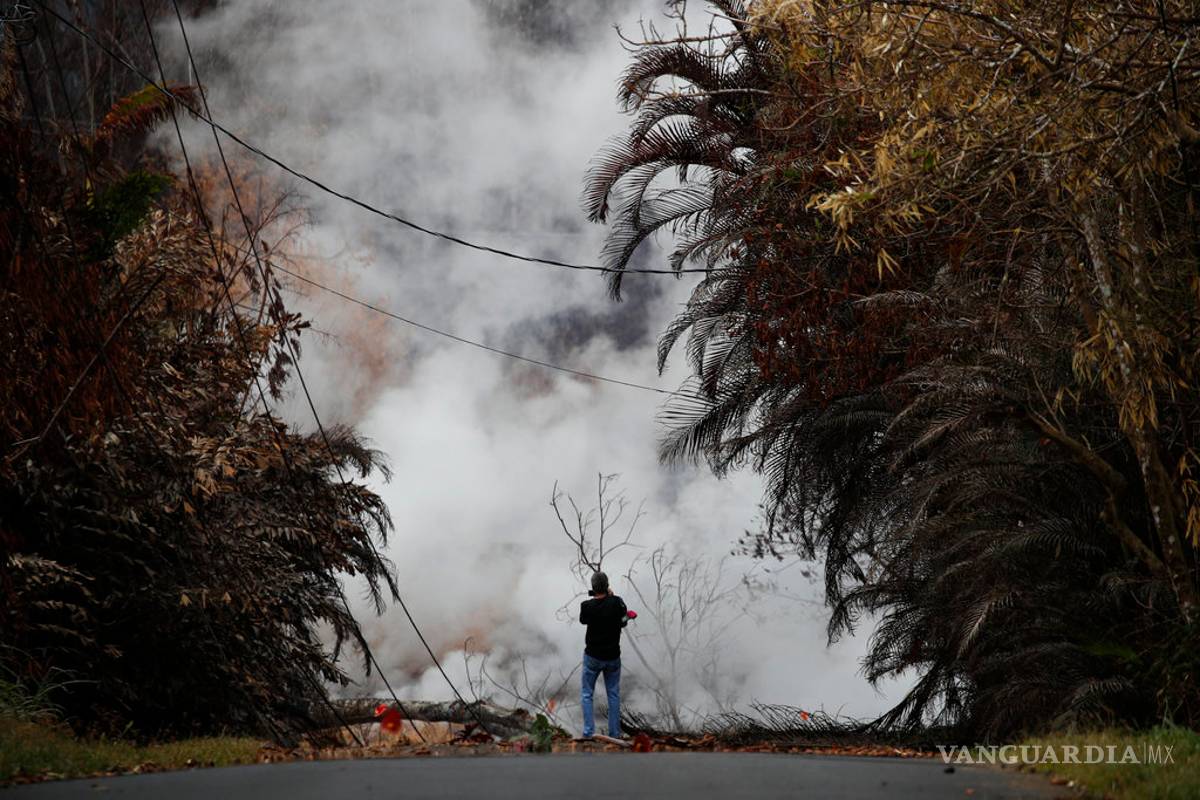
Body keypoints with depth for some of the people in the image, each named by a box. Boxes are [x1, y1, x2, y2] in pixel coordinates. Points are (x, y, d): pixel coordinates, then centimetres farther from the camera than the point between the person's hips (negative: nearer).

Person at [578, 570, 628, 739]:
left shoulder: (587, 606, -16)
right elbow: (623, 622, 2)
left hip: (593, 657, -1)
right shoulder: (616, 602, -15)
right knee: (614, 695, 13)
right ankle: (615, 733, 14)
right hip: (613, 657, 1)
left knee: (587, 694, 11)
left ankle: (588, 732, 3)